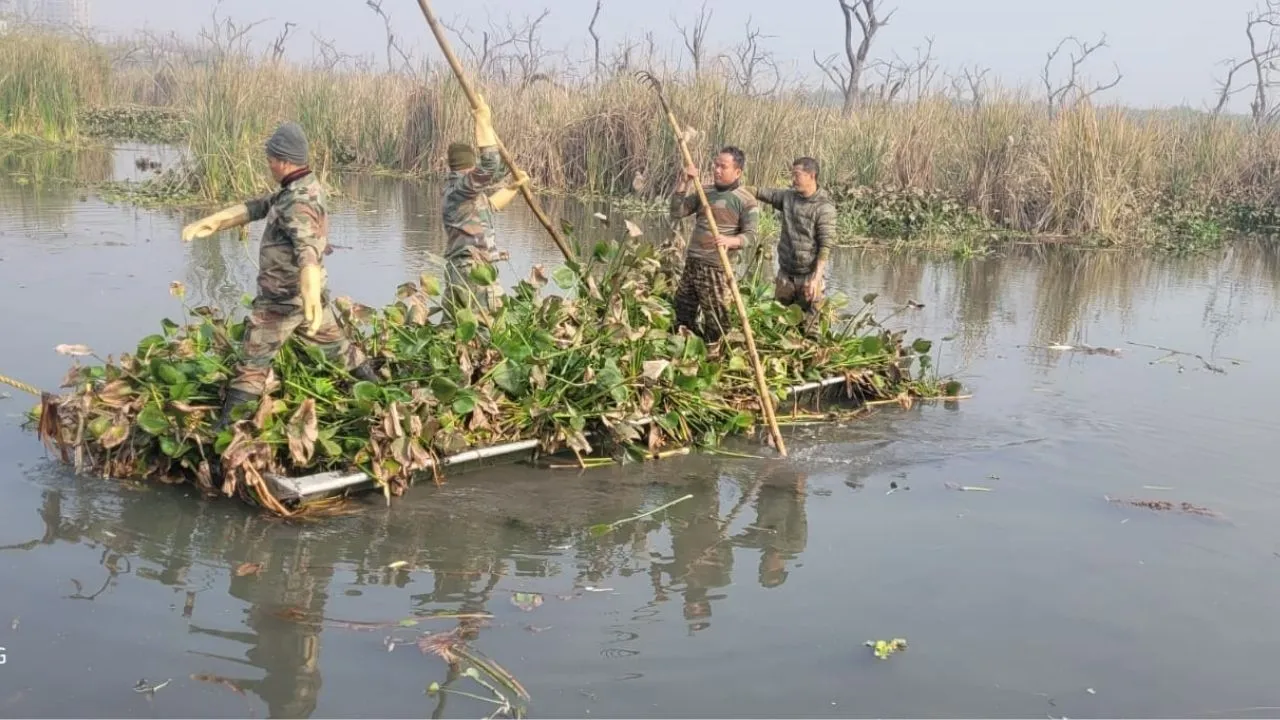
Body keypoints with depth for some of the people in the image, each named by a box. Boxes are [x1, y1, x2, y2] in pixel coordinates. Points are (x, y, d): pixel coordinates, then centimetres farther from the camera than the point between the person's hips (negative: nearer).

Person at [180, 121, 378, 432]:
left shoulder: (298, 201, -25)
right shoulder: (307, 187, 5)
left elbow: (308, 249, -42)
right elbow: (258, 207, 9)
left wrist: (312, 298, -57)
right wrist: (212, 222, 1)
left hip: (283, 300, -9)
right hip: (306, 295, 9)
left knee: (254, 364, 0)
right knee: (336, 345, 23)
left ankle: (226, 427, 4)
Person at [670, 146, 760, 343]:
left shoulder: (746, 200, -6)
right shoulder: (704, 192, 11)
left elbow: (750, 235, -13)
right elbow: (676, 212, 6)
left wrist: (730, 241, -33)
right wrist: (683, 182, -4)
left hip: (716, 267, -6)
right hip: (691, 263, 6)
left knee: (715, 320, -4)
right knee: (682, 312, 15)